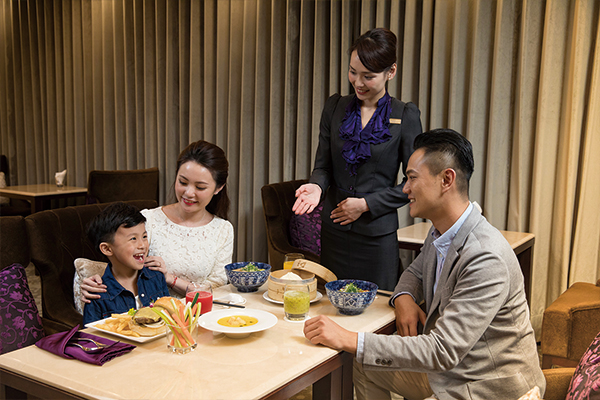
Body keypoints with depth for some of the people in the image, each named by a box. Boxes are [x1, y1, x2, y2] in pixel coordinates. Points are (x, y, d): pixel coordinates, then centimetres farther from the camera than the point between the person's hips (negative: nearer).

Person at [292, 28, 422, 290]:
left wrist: (367, 204, -9)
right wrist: (316, 186, -13)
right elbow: (323, 165, 9)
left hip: (378, 235, -3)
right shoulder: (335, 107, 6)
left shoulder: (405, 116, -4)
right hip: (334, 231, 3)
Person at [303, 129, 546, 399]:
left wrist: (349, 340, -33)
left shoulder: (486, 260, -30)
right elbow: (417, 272, 19)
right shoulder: (440, 233, -1)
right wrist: (403, 297, -6)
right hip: (450, 367, 8)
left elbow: (443, 352, -33)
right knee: (365, 367, 14)